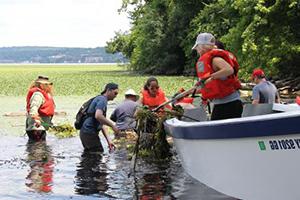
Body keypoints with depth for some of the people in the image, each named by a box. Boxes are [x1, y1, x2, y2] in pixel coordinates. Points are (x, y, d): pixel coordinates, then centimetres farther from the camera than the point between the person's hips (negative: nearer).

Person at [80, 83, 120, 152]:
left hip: (85, 132, 10)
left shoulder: (99, 99, 22)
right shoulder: (102, 99, -9)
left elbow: (101, 124, 22)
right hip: (90, 133, -10)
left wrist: (108, 140, 15)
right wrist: (112, 126, -19)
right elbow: (98, 116, -28)